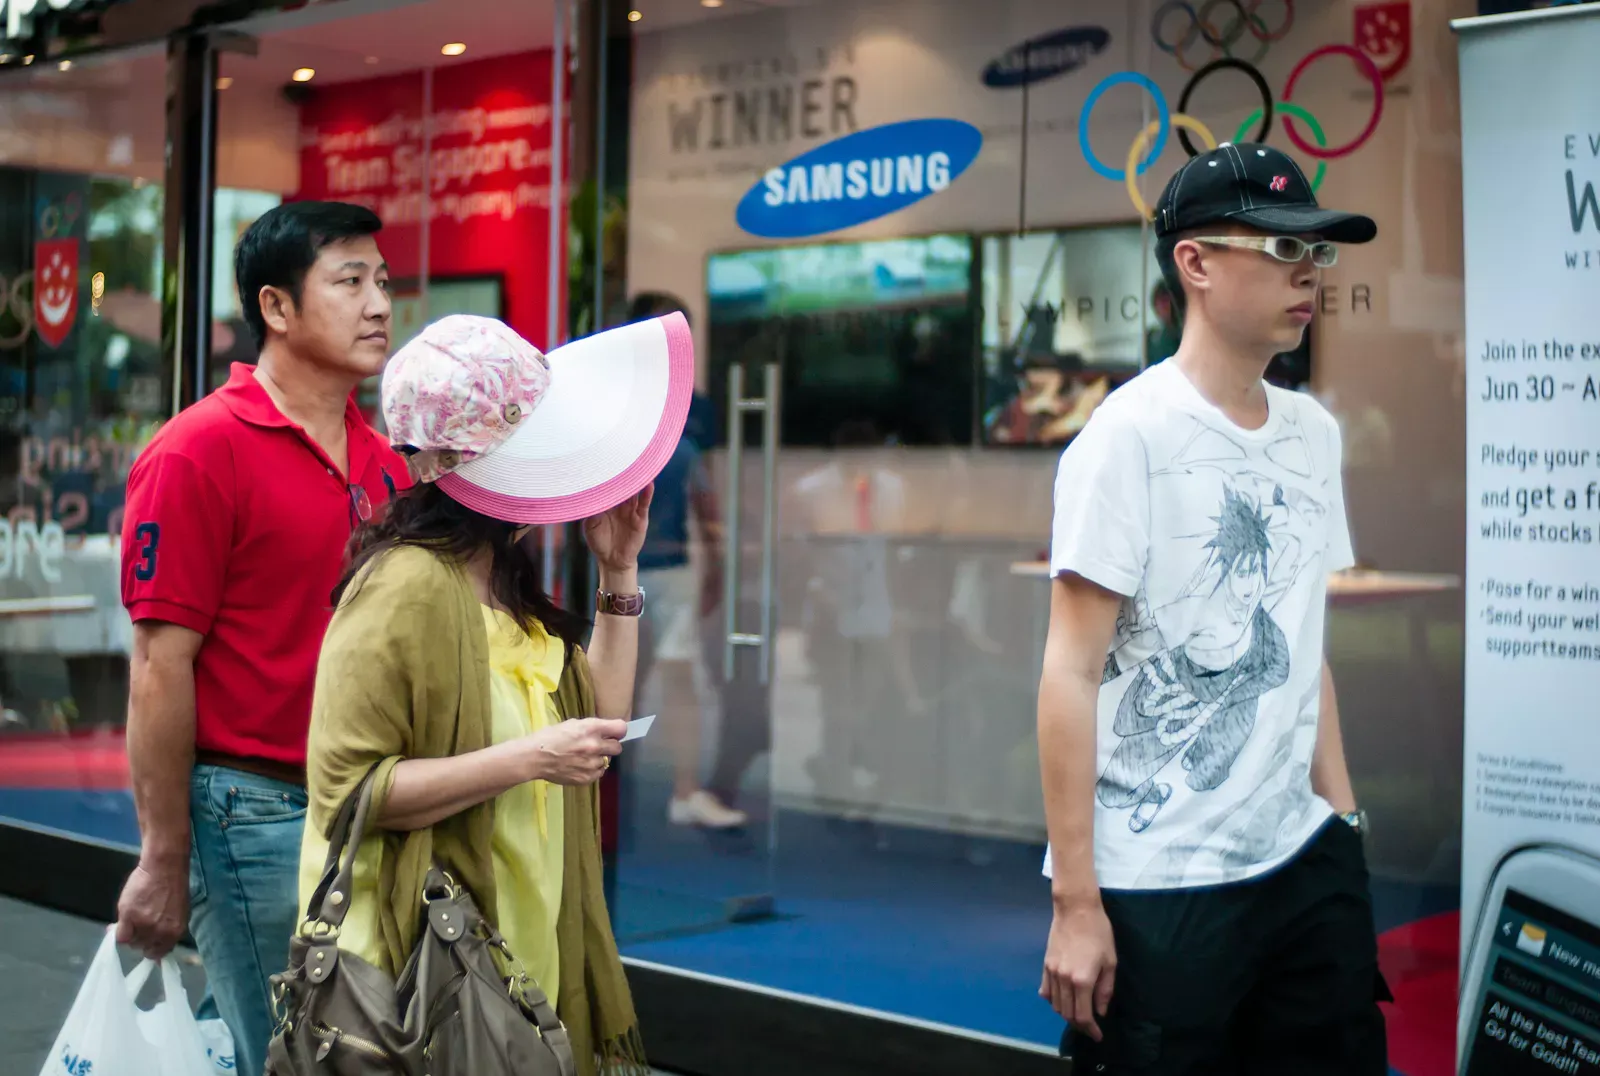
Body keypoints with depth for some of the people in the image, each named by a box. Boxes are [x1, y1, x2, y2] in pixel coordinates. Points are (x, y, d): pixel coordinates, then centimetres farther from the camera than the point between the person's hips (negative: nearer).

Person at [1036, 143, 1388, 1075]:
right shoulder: (1130, 435, -11)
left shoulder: (1313, 433, 8)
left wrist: (1343, 815, 9)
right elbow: (1071, 674, -13)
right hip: (1155, 890, -6)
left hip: (1305, 864, 6)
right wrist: (1076, 903, -14)